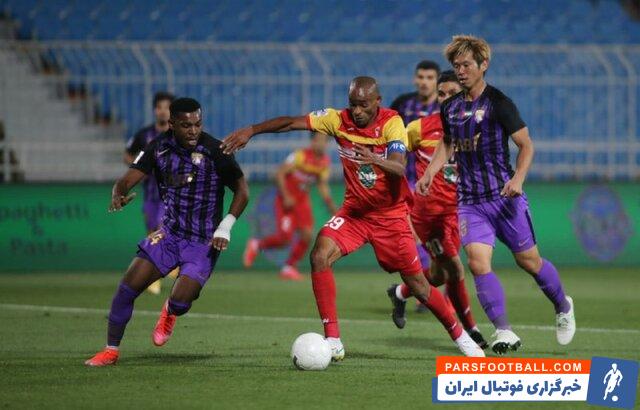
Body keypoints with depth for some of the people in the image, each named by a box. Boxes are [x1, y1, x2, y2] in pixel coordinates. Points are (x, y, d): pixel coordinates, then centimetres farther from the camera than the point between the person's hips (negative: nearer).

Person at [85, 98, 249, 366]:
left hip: (203, 242, -3)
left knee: (180, 301, -18)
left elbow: (241, 190, -5)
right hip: (170, 233, 4)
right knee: (128, 287, -9)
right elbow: (128, 179, -7)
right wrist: (118, 196, -31)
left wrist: (225, 228, -14)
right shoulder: (159, 148, -5)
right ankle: (111, 351, 8)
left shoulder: (214, 151, -16)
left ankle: (169, 313, 23)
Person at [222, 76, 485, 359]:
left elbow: (399, 168, -32)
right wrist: (250, 131, -19)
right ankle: (333, 341, -18)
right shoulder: (339, 119, -9)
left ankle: (458, 334, 26)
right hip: (354, 210, 3)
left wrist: (376, 160, -52)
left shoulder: (391, 123, -18)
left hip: (391, 214, -3)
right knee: (320, 256, -22)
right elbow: (292, 123, -9)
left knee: (417, 284, 2)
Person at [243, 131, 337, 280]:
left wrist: (331, 205, -4)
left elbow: (323, 186, 9)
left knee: (307, 236, -8)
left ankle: (289, 267, 11)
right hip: (287, 200, -6)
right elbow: (280, 174, -19)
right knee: (285, 238, -14)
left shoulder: (325, 162, 0)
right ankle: (256, 245, 15)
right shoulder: (300, 155, -21)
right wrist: (286, 197, -24)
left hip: (302, 200, 6)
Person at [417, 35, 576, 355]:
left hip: (503, 197, -4)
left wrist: (518, 179, -22)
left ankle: (563, 307, 34)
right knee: (478, 262, -15)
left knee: (528, 261, 7)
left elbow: (526, 145, -6)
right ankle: (504, 333, -12)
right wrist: (430, 173, 9)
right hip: (469, 201, 4)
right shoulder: (450, 107, 8)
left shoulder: (498, 103, -9)